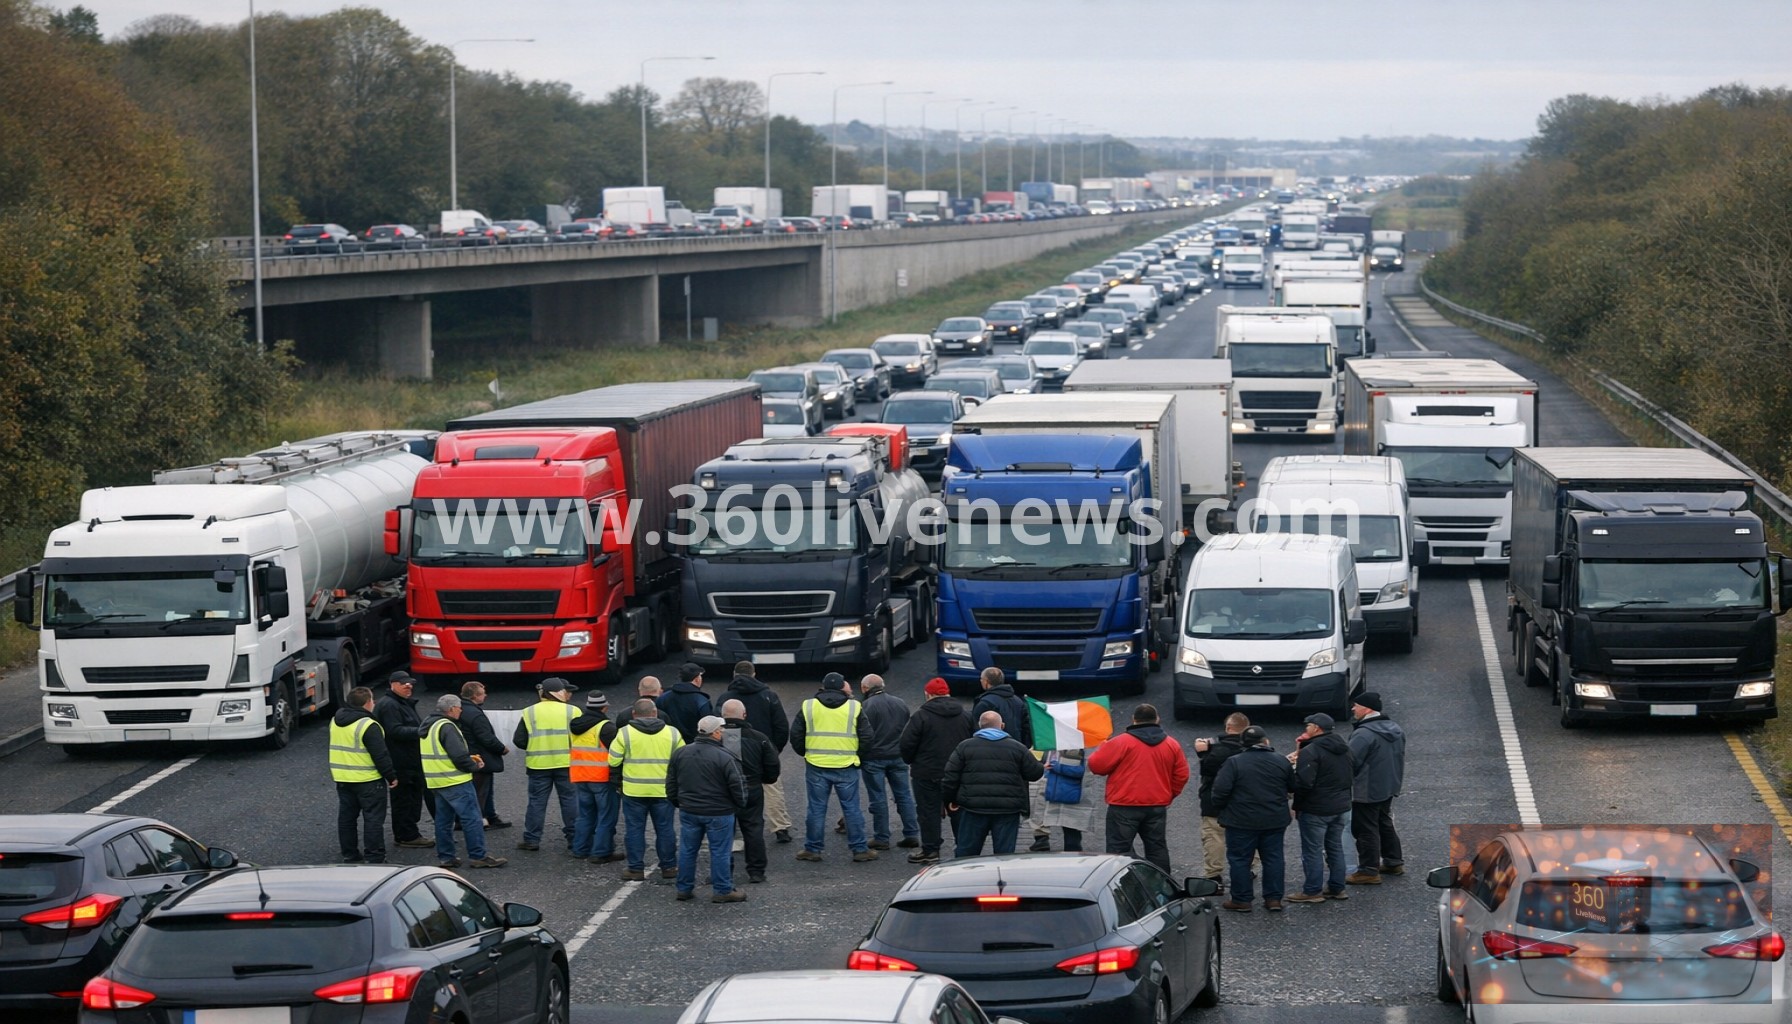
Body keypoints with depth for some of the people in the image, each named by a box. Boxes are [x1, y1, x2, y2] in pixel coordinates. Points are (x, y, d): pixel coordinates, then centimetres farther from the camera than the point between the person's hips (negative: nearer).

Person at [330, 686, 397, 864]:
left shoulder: (336, 721, 8)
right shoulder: (368, 726, -18)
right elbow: (381, 755, -18)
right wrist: (391, 776, -9)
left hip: (342, 779, 8)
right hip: (368, 780, -8)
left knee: (346, 817, 14)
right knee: (373, 819, -2)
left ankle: (350, 856, 19)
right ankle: (374, 859, -4)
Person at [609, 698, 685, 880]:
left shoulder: (625, 733, -6)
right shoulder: (672, 733, 0)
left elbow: (613, 761, -4)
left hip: (634, 791, -2)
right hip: (663, 790, 2)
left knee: (634, 829, 7)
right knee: (665, 829, 12)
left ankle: (636, 868, 7)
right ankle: (668, 867, 18)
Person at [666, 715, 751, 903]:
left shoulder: (680, 754, 1)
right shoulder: (724, 758, -17)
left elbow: (671, 784, 9)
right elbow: (737, 785, -13)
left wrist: (677, 802, 23)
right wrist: (740, 805, 5)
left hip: (689, 812, 5)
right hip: (719, 814, -5)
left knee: (687, 850, 14)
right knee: (720, 852, 5)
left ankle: (684, 888, 21)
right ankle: (723, 891, 10)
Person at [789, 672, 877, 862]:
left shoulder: (808, 707, 1)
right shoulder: (854, 707, 0)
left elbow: (795, 736, 4)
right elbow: (866, 737, 1)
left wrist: (806, 753, 19)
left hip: (816, 766, 1)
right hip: (846, 767, -1)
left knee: (817, 809, 8)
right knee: (852, 808, 6)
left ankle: (812, 849, 13)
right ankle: (860, 849, 9)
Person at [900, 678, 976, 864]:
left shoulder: (920, 716, -10)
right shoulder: (965, 715, 5)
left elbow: (907, 744, -11)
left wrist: (912, 762, 7)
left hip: (928, 774, -5)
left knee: (929, 812, 3)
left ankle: (930, 851, 4)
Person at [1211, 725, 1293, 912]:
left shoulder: (1234, 762, -11)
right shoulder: (1281, 762, 1)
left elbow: (1220, 790, -15)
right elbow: (1294, 787, 11)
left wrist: (1220, 807, 4)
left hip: (1242, 821, -3)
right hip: (1275, 820, 3)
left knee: (1239, 859, 5)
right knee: (1273, 858, 12)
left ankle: (1241, 900, 7)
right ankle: (1274, 898, 12)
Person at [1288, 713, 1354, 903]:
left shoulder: (1310, 752, -19)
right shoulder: (1343, 748, 10)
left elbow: (1304, 782, -24)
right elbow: (1348, 777, 17)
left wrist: (1296, 805, -12)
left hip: (1315, 809, -9)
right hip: (1341, 806, 9)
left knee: (1312, 850, -1)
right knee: (1335, 847, 16)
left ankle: (1312, 891, 2)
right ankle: (1337, 888, 20)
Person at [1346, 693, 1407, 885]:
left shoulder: (1364, 734, -24)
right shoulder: (1395, 730, 7)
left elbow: (1351, 761, -27)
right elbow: (1400, 758, 17)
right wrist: (1396, 780, 24)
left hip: (1367, 791, -9)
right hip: (1389, 788, 9)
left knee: (1366, 829, -1)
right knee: (1384, 823, 23)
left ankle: (1369, 871, 2)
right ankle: (1393, 862, 31)